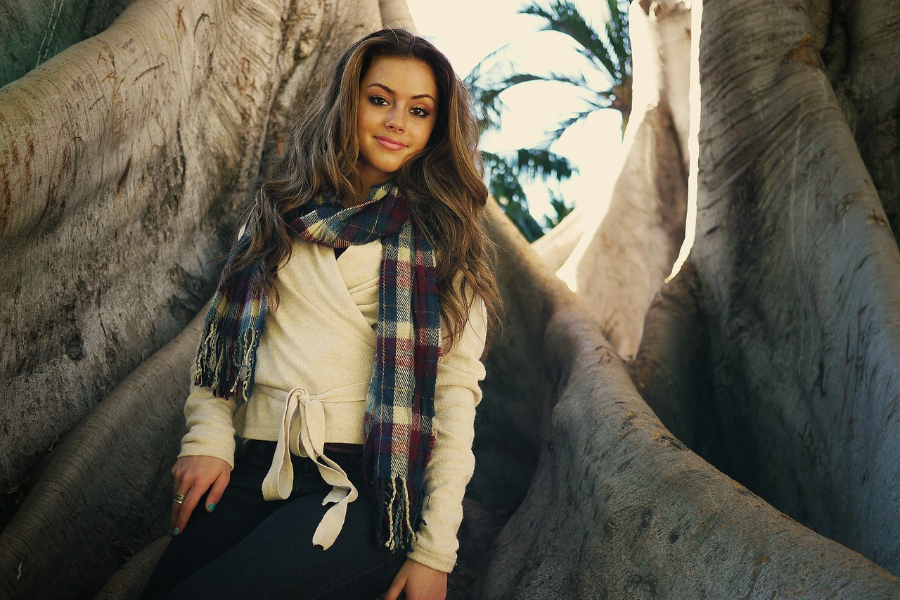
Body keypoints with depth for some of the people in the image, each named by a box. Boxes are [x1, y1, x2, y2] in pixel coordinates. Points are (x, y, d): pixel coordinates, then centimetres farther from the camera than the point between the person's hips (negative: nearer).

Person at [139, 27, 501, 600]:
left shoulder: (443, 237, 6)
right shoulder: (279, 214, 17)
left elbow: (457, 390, -1)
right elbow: (224, 333, 17)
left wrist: (434, 550, -9)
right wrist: (209, 436, -2)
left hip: (369, 487, -3)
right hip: (252, 472, 4)